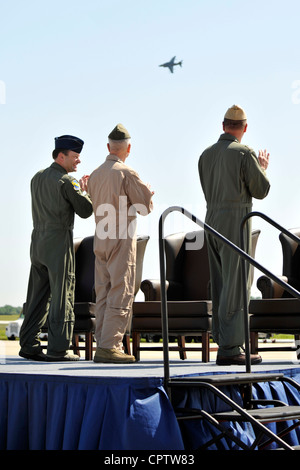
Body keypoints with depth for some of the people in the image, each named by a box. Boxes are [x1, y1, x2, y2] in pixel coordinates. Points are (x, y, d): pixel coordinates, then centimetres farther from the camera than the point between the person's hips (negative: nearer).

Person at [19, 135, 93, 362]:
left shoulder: (37, 178, 14)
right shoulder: (67, 181, -10)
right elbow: (86, 211, -7)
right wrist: (83, 190, 11)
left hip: (38, 241, 8)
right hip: (59, 243, -8)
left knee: (38, 295, 10)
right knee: (62, 296, -4)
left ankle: (29, 345, 10)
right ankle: (58, 349, -5)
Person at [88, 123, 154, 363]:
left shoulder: (95, 174, 10)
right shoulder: (126, 173, -11)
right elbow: (145, 206, -9)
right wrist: (148, 191, 14)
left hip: (100, 238, 7)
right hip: (121, 239, -7)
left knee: (103, 294, 9)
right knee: (120, 293, -5)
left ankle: (103, 344, 10)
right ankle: (109, 346, -9)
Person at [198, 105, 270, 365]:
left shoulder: (206, 155, 11)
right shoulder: (244, 153, -9)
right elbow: (261, 190, -5)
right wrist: (262, 168, 15)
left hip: (212, 219, 7)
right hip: (235, 221, -7)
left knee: (221, 284, 10)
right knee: (236, 285, -7)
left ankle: (226, 343, 14)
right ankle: (230, 347, -9)